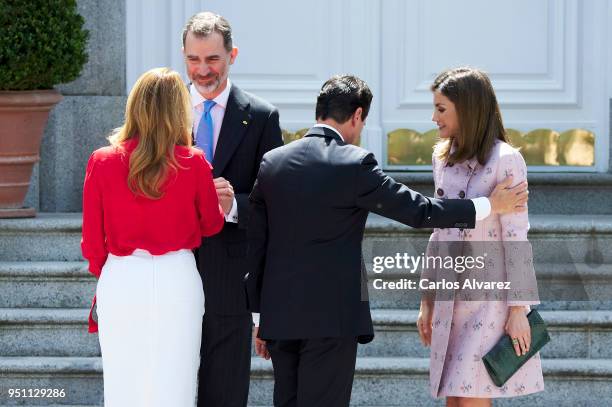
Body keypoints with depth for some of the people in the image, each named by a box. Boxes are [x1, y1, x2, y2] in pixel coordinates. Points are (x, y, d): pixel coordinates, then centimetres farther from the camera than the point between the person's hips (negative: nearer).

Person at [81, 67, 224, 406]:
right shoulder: (193, 163, -7)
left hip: (119, 281, 1)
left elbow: (92, 241, 1)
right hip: (176, 280, -1)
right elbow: (212, 225, 8)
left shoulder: (101, 162, -5)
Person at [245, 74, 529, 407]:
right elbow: (418, 210, -6)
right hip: (331, 316, -5)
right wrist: (489, 206, 7)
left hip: (279, 314, 6)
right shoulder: (354, 164, -11)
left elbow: (255, 243, 9)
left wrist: (259, 316, 15)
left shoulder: (271, 162, 6)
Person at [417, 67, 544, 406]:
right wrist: (427, 301, 16)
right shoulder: (444, 159, 11)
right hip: (451, 299, 7)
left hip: (491, 298, -7)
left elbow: (516, 238, -13)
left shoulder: (505, 160, -12)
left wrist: (518, 309, -14)